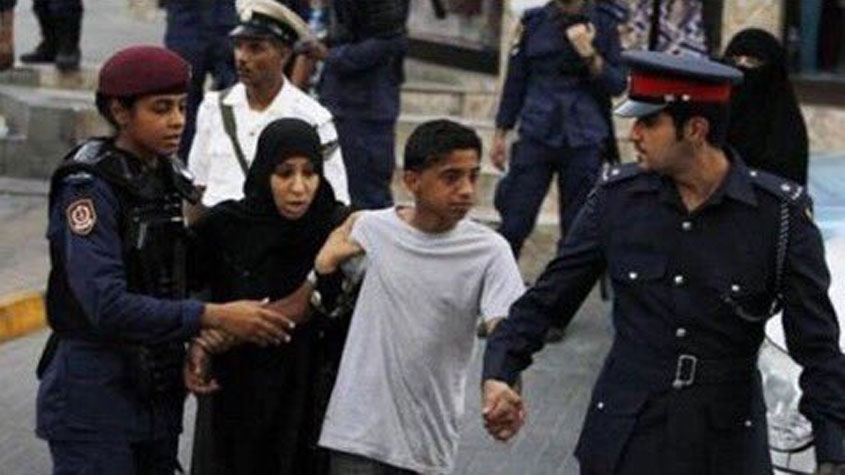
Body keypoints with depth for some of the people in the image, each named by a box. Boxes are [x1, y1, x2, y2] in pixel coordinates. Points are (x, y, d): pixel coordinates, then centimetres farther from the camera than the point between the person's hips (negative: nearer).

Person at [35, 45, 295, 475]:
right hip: (94, 392, -7)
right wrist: (214, 317, -28)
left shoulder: (168, 178, 8)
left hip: (157, 388, 7)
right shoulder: (89, 188, -15)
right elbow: (106, 305, -25)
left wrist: (199, 338, -2)